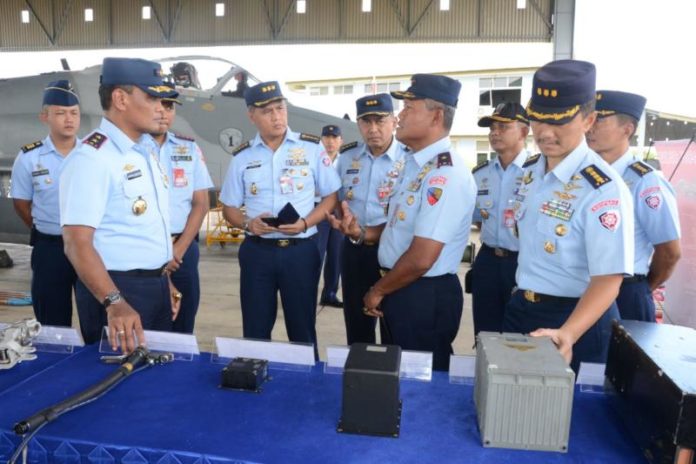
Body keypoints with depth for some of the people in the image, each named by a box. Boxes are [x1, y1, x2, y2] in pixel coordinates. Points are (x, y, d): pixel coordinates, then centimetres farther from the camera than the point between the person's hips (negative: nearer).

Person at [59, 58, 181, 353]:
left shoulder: (145, 153, 10)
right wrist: (114, 302, -33)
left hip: (155, 285, 9)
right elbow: (77, 243, -24)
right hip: (116, 288, -8)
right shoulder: (93, 157, -18)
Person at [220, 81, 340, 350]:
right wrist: (248, 224, -11)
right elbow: (229, 207, 11)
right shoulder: (242, 156, 5)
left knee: (302, 329, 11)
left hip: (300, 250, -1)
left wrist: (305, 223, -15)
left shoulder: (311, 148, -1)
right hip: (257, 251, 2)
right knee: (255, 330, 13)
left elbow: (331, 196, 2)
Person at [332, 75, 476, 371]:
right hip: (399, 288, 9)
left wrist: (377, 291, -11)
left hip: (425, 296, -9)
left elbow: (420, 260, -26)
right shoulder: (414, 164, 8)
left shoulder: (445, 175, -24)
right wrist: (363, 233, 1)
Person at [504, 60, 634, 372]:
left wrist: (567, 334, -39)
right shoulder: (529, 171, 1)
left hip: (576, 319, -7)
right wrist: (522, 295, 14)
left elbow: (608, 279, -26)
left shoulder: (604, 190, -23)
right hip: (520, 309, 7)